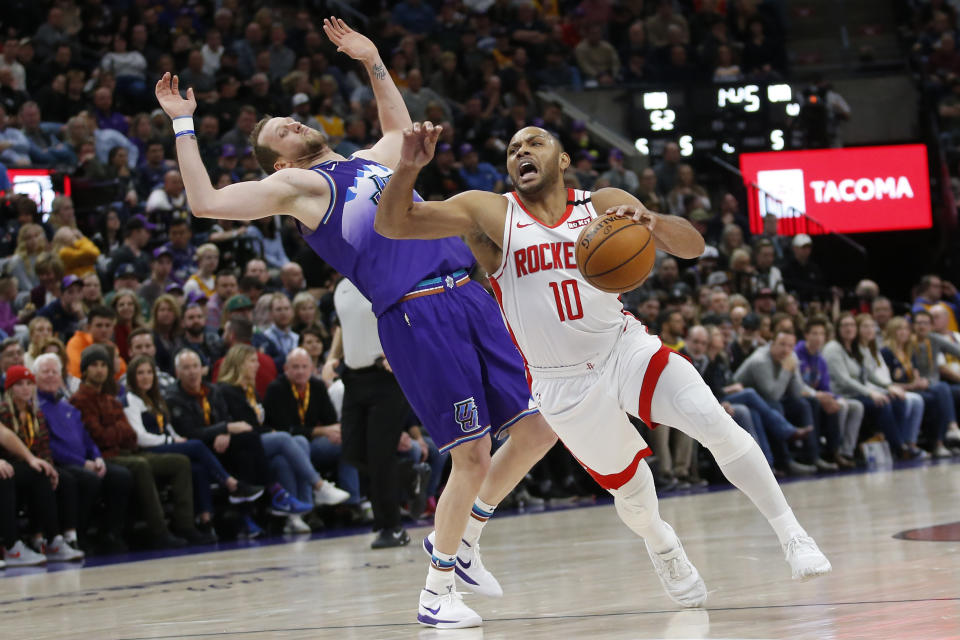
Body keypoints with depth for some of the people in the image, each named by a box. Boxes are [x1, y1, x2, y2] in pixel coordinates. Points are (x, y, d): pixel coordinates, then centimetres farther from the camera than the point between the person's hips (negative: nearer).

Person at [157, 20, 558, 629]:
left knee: (537, 428, 6)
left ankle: (463, 537, 24)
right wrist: (183, 125, 3)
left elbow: (402, 130, 49)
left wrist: (374, 63, 41)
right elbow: (204, 203, -2)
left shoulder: (371, 162, 26)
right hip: (415, 316, -7)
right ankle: (436, 590, 8)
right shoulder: (296, 185, 7)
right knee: (473, 456, -8)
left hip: (470, 298, 7)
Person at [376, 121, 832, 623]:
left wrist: (652, 222, -31)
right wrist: (409, 166, -31)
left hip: (625, 350, 0)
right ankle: (660, 546, 43)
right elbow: (391, 223, -11)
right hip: (564, 384, 0)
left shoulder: (604, 205, -1)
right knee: (631, 489, 8)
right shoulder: (489, 214, -4)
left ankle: (791, 535, -6)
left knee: (716, 425, -19)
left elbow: (692, 246, -9)